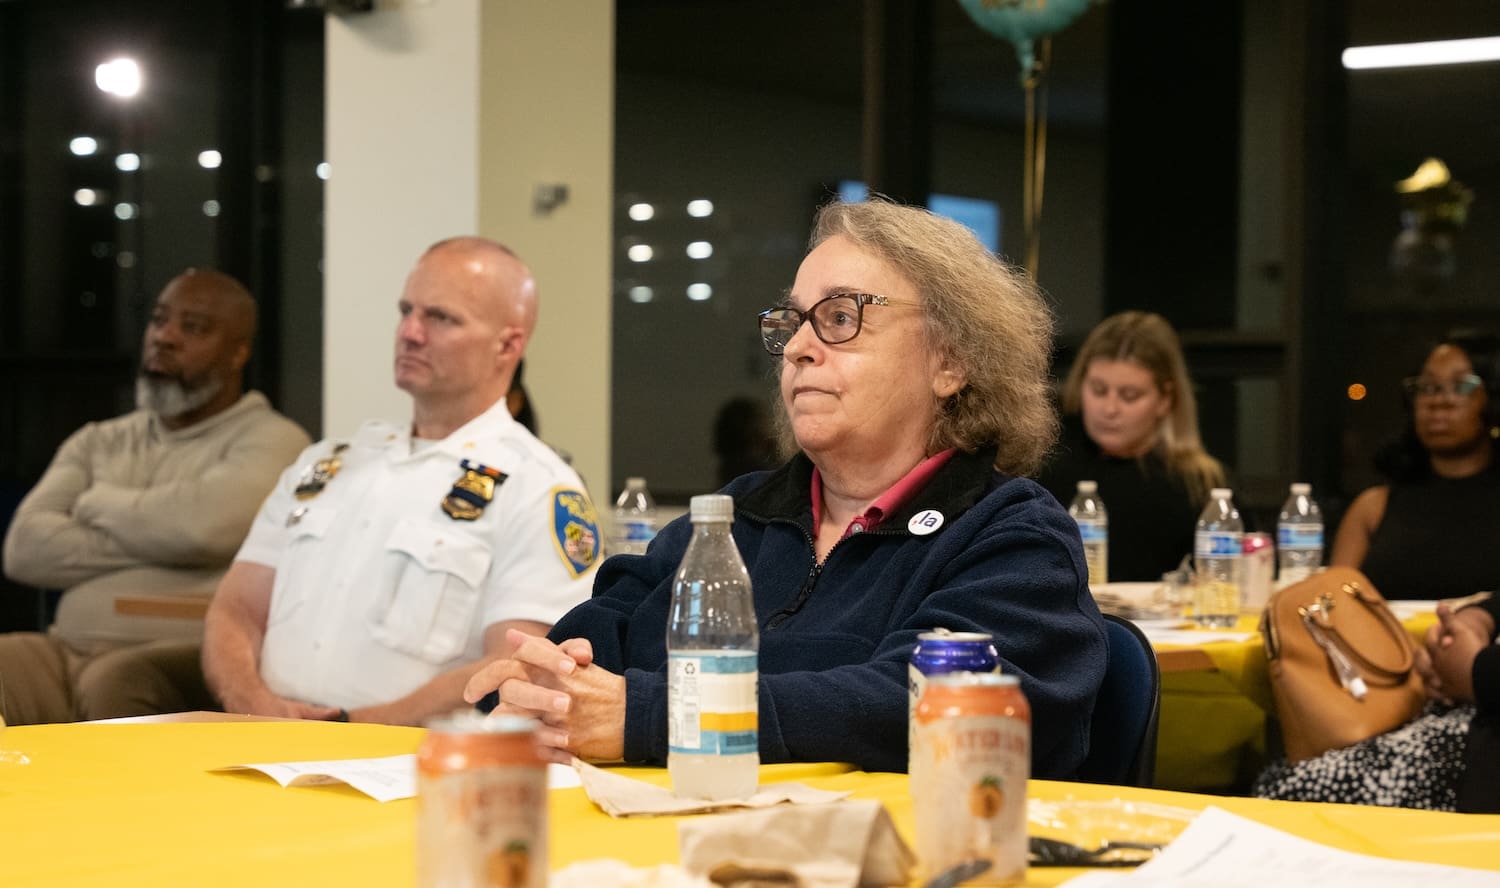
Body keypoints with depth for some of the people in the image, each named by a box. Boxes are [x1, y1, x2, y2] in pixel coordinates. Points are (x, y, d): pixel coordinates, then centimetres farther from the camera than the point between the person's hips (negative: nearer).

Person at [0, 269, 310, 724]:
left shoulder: (269, 439, 4)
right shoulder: (100, 442, 22)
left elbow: (207, 523, -18)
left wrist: (99, 503, 3)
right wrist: (152, 542, -5)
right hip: (68, 651, 5)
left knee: (115, 683, -38)